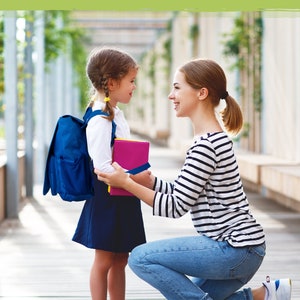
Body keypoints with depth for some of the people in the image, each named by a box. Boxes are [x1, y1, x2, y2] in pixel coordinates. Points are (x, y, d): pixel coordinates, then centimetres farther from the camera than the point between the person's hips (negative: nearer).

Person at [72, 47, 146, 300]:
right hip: (107, 198, -9)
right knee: (104, 260, 1)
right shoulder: (100, 120, -18)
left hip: (123, 199, 9)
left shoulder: (117, 115, 12)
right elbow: (102, 167, -25)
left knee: (120, 260, 14)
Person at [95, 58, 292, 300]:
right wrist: (149, 181, 1)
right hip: (239, 247, 10)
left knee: (140, 258, -13)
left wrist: (126, 183, -18)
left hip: (236, 250, -10)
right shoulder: (216, 138, 13)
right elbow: (185, 195, 13)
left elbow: (176, 207, -19)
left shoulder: (206, 145, -19)